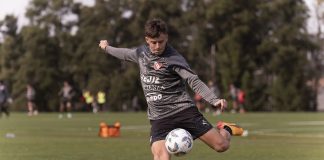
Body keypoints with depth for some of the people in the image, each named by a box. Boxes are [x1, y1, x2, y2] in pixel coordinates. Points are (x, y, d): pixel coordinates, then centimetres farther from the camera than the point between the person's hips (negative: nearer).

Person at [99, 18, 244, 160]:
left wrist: (214, 100, -33)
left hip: (183, 110, -4)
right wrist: (107, 48, 51)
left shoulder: (173, 58, -10)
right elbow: (126, 54, 32)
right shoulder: (141, 53, 8)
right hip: (159, 118, 4)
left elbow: (194, 81, -17)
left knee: (221, 145, -7)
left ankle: (225, 130, 30)